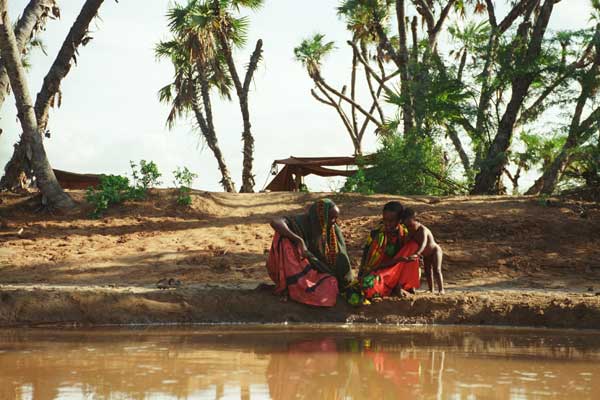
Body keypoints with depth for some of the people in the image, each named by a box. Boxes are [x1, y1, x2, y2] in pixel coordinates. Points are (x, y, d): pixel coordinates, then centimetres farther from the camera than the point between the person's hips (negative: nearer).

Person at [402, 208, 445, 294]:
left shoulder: (422, 230, -37)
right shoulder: (411, 232, -12)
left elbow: (423, 244, -52)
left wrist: (416, 254, -66)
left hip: (434, 251, -8)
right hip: (425, 255, 8)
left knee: (436, 270, -13)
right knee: (428, 271, 11)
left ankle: (441, 290, -15)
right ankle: (431, 290, 18)